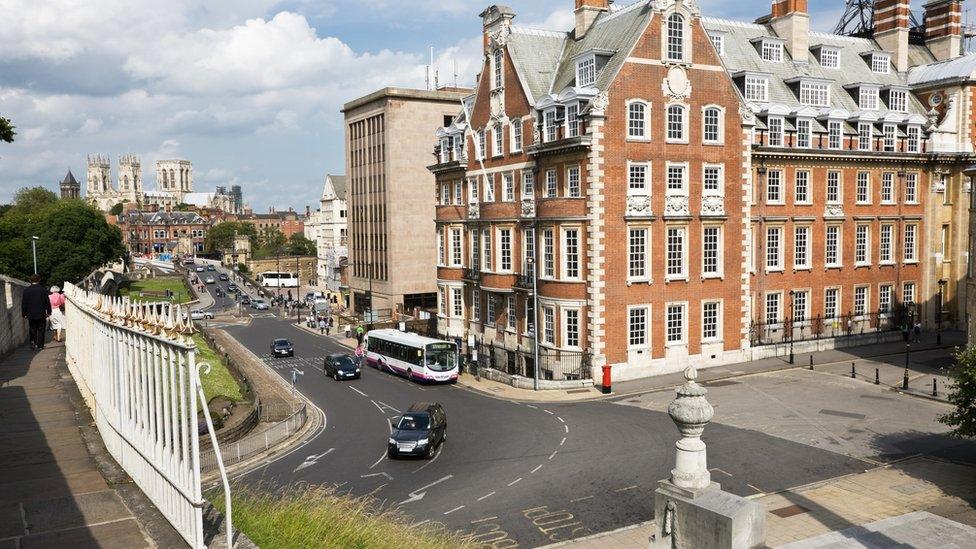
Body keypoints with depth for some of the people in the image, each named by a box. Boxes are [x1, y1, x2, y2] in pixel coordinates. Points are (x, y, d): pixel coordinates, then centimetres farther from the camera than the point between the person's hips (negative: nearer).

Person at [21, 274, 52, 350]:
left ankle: (33, 342, 1)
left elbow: (24, 303, 1)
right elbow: (47, 302, -2)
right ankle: (39, 345, 4)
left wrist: (24, 313, 9)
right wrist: (48, 312, 7)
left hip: (31, 315, 1)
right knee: (41, 330, 5)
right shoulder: (42, 289, -6)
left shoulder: (26, 290, -3)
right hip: (41, 314, -1)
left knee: (33, 329, 14)